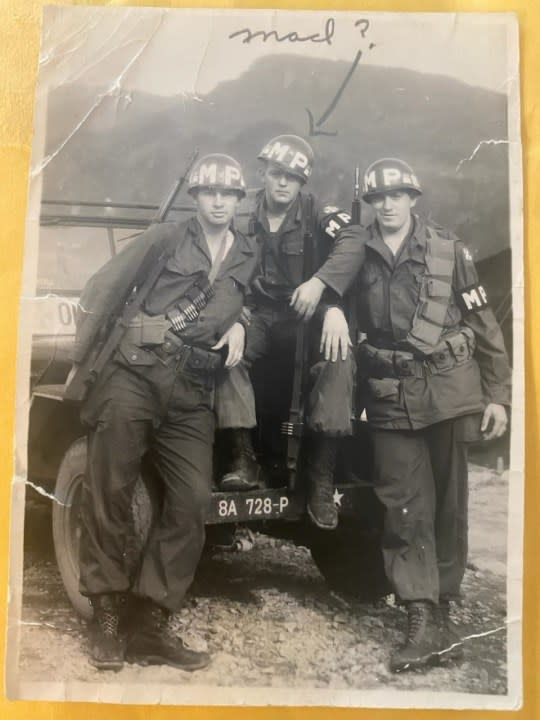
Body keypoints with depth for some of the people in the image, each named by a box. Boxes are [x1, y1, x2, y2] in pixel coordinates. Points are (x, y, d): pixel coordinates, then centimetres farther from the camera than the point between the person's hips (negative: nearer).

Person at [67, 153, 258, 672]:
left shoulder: (248, 255, 15)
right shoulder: (168, 238, 6)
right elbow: (103, 290, 4)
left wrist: (237, 323, 0)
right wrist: (79, 357, -1)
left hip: (192, 393, 3)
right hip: (137, 374, -3)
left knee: (192, 502, -5)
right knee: (109, 493, -3)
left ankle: (149, 623, 6)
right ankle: (107, 615, 10)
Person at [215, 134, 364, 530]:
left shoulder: (318, 212, 0)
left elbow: (351, 247, -18)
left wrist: (318, 283, -36)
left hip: (309, 310, -1)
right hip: (261, 311, 2)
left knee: (339, 357, -29)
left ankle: (322, 477, -25)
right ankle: (244, 458, -24)